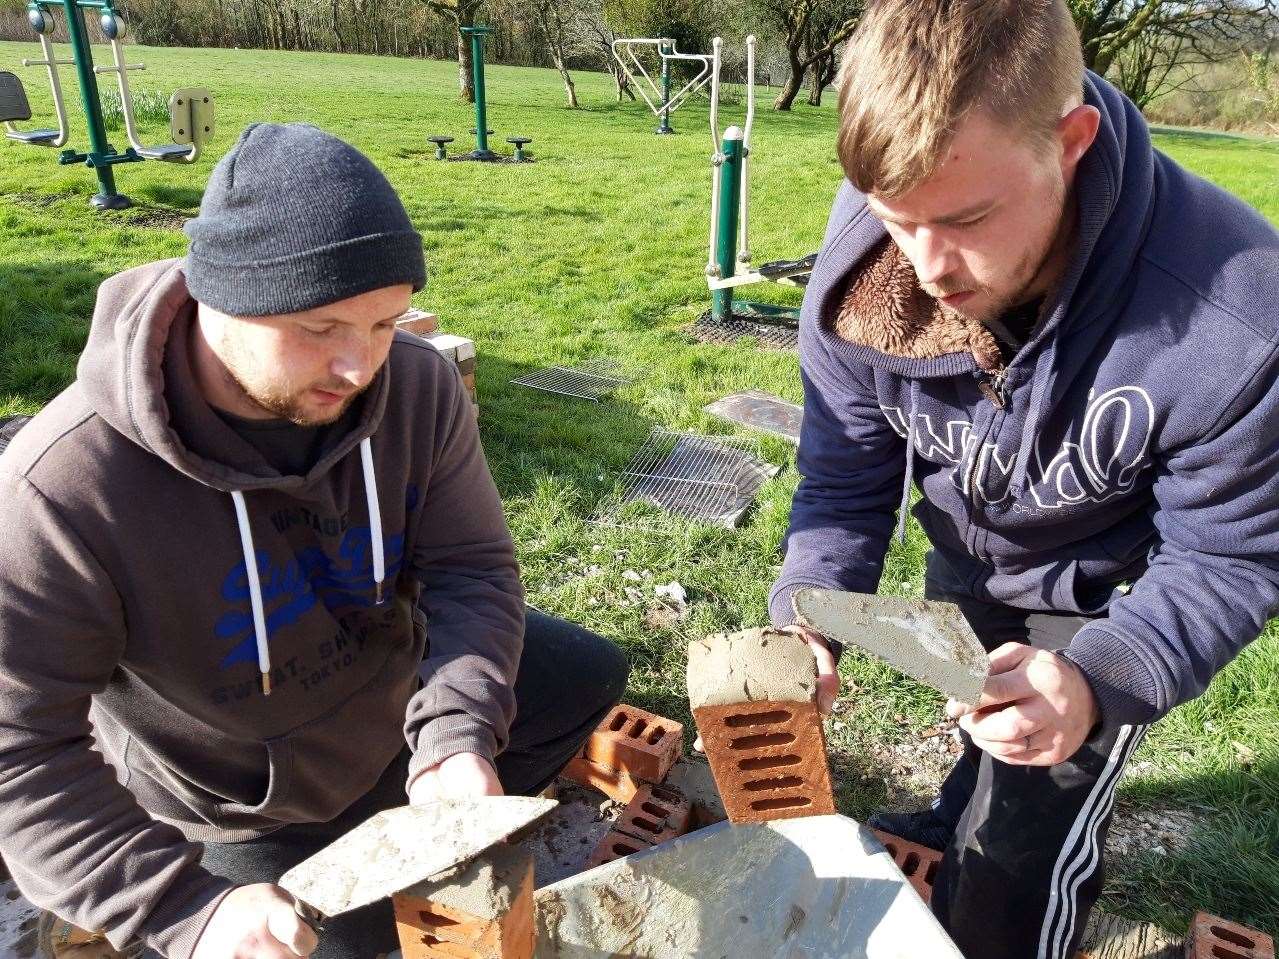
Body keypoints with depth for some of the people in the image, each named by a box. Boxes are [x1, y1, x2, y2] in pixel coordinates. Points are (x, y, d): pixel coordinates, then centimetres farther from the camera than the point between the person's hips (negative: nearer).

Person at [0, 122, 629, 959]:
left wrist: (456, 733, -36)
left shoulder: (419, 386, -24)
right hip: (243, 812, -3)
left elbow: (473, 568, -19)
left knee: (592, 676, 16)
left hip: (404, 687, 4)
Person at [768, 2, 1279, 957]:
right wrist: (806, 617, -32)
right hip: (963, 556, 4)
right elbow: (846, 473, -15)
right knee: (987, 730, 32)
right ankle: (965, 820, 66)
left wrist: (1098, 682, -42)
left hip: (1102, 594, -3)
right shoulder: (862, 255, -28)